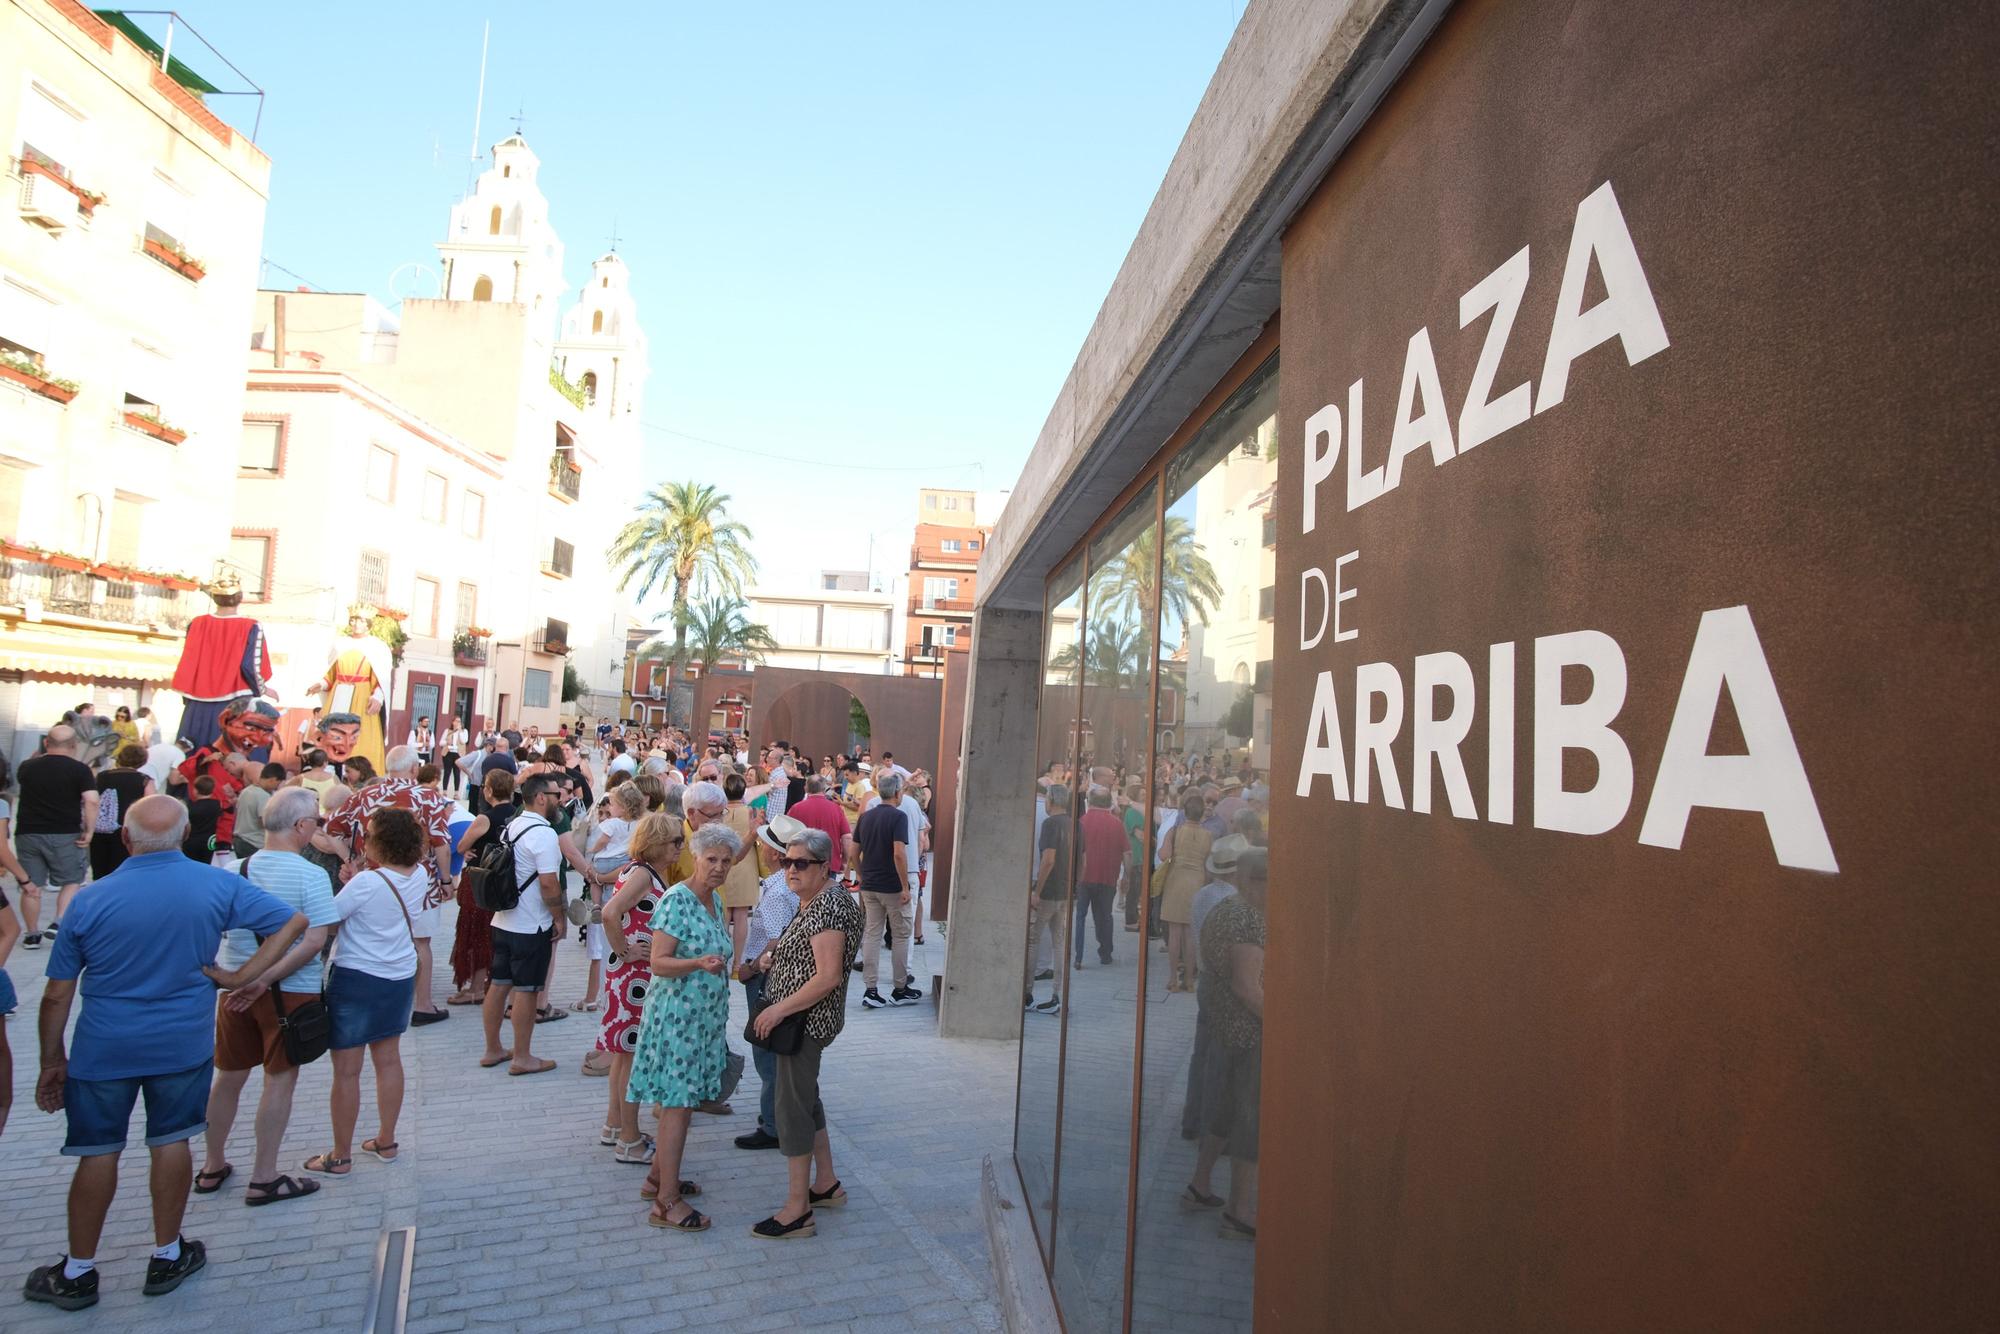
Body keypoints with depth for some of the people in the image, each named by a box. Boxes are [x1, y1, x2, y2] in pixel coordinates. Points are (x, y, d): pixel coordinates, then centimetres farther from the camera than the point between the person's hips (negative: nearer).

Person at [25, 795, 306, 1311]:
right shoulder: (217, 886, -11)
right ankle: (167, 1257, 26)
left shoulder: (91, 900, -12)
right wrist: (240, 976, -5)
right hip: (183, 1044, 1)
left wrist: (52, 1061, 6)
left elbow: (57, 995, -5)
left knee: (98, 1153, 12)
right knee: (171, 1144, 13)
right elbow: (292, 923, -7)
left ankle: (77, 1274, 26)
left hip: (103, 1049, 0)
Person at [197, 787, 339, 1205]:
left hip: (234, 990, 5)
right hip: (290, 992, -5)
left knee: (228, 1077, 19)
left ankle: (212, 1168, 34)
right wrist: (266, 979, -15)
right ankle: (264, 1178, 15)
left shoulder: (234, 870, -3)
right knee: (280, 1080, 8)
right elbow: (314, 941, -22)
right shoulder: (311, 876, -17)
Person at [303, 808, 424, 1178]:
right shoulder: (420, 877, -5)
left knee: (347, 1071, 6)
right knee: (389, 1059, 17)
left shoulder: (366, 883, -23)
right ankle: (385, 1141, 29)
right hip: (400, 977, 7)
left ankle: (340, 1157, 17)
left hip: (357, 980, -6)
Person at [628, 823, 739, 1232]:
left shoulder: (715, 900, 9)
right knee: (677, 1104, -5)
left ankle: (659, 1177, 30)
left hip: (704, 1017, 8)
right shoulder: (676, 900, -17)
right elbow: (659, 963, -21)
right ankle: (666, 1202, 2)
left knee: (682, 1101, 16)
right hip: (676, 1016, -8)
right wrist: (699, 964, -34)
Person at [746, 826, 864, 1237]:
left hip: (807, 1020, -11)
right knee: (806, 1099, 19)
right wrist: (773, 956, 7)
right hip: (803, 1021, 11)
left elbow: (829, 976, -27)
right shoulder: (812, 901, 10)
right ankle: (826, 1185, 32)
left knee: (792, 1107, -3)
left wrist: (780, 1009, -22)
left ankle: (797, 1212, 6)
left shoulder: (827, 906, -22)